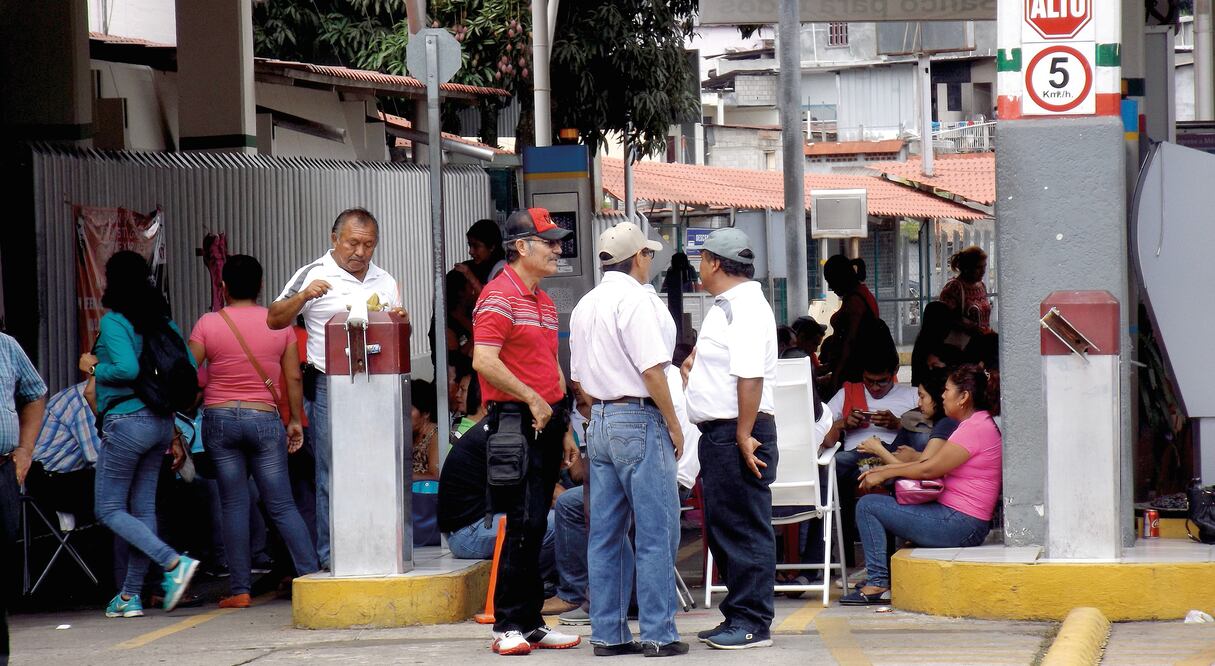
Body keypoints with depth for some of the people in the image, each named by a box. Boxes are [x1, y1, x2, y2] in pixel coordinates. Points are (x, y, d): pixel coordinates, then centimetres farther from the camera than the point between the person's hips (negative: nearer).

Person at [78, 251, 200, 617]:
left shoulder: (113, 322, -11)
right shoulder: (164, 321, 10)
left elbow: (127, 369, -25)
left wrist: (93, 367, -6)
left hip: (126, 421, -8)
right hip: (162, 422, 8)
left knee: (109, 509, 1)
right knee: (143, 507, 11)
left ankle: (174, 562, -16)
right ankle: (130, 595, 14)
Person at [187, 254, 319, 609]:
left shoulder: (208, 324, -2)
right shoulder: (280, 324, 2)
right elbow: (294, 378, 3)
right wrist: (295, 421, 13)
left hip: (219, 419, -1)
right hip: (265, 420, 1)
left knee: (234, 505, 2)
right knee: (282, 505, 4)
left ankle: (240, 589, 0)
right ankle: (311, 576, -3)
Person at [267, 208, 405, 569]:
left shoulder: (385, 282, 16)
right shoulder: (314, 275, 1)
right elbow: (274, 320, -2)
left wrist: (400, 321, 2)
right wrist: (303, 296, -18)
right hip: (330, 387, -4)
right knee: (331, 472, -4)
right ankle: (330, 554, -1)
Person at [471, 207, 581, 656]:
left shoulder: (543, 301, 19)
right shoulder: (499, 296, -10)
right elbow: (484, 361, -21)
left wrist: (566, 429, 21)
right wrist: (532, 400, -16)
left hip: (546, 422, 9)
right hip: (516, 423, -9)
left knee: (535, 527, 10)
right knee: (523, 525, -11)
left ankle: (530, 623, 14)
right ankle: (508, 627, -7)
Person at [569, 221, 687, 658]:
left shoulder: (585, 306, 14)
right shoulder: (637, 301, -13)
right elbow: (652, 371, -18)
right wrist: (674, 425, -10)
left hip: (600, 422, 8)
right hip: (640, 420, -8)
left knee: (606, 532, 9)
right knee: (656, 532, -3)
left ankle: (607, 633, 11)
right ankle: (658, 634, -4)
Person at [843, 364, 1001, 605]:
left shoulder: (977, 428, -15)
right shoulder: (977, 425, 18)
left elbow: (929, 469, -17)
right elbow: (928, 462, 16)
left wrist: (885, 474, -5)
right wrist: (883, 470, 7)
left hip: (959, 525, -11)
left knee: (867, 506, -7)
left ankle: (878, 584, -8)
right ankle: (879, 579, 16)